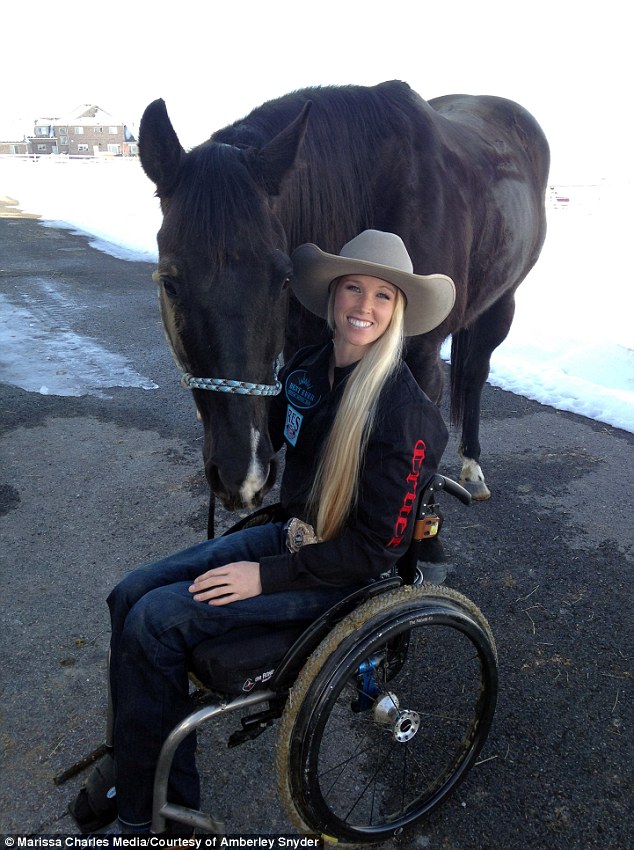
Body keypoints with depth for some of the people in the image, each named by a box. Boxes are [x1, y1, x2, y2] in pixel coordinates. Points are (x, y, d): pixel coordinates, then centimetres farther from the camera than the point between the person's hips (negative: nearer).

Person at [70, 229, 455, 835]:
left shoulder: (401, 410, -24)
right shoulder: (307, 368, -1)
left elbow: (378, 549, -21)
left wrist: (267, 576, -20)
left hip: (344, 576, -8)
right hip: (289, 535, 8)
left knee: (155, 622, -14)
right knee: (129, 596, 0)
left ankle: (150, 813, 8)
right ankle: (135, 767, 18)